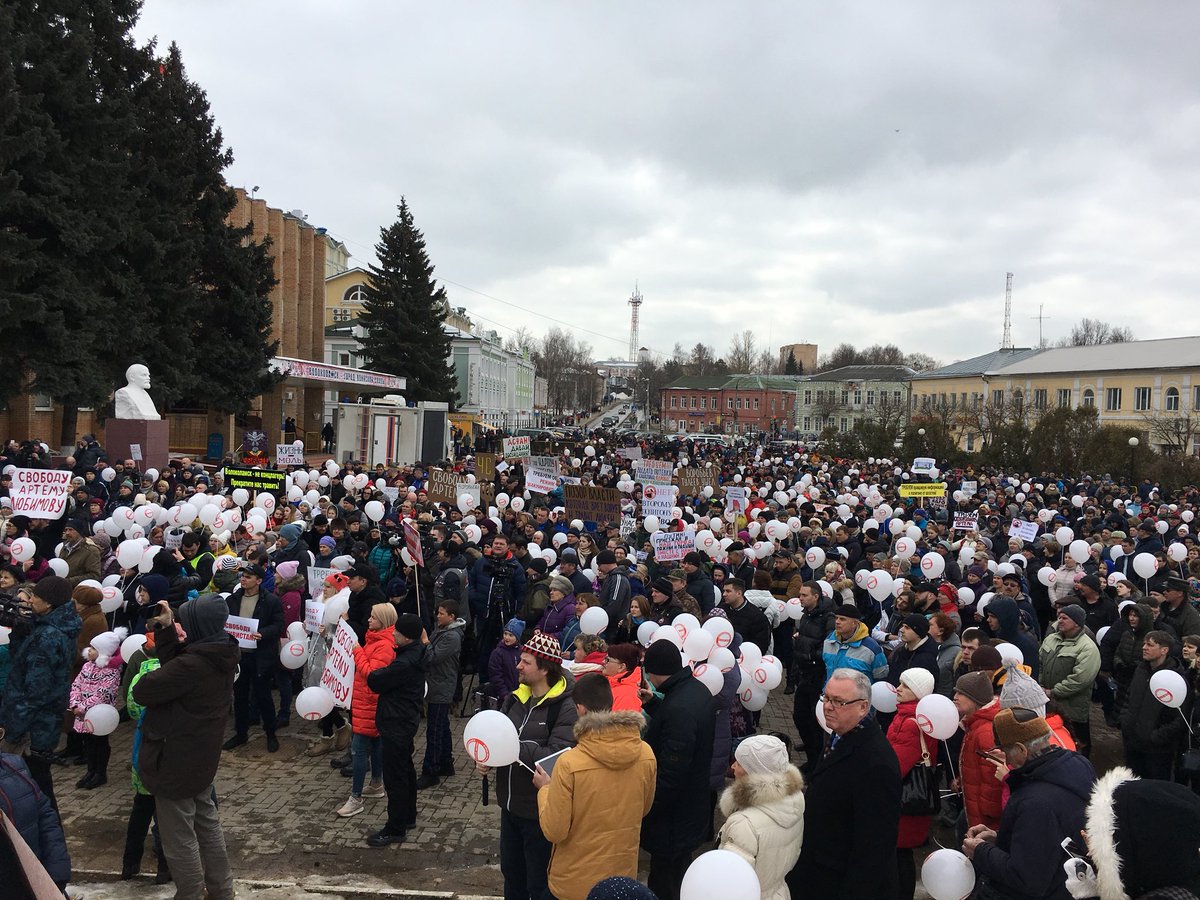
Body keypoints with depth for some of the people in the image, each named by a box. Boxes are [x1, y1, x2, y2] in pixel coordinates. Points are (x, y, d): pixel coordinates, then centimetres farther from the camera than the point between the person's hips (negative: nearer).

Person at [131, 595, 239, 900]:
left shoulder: (192, 666, -30)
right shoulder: (221, 657, -4)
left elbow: (141, 691, -20)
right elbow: (174, 664, 4)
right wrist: (165, 629, -5)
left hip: (176, 761, -9)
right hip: (203, 758, 9)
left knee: (180, 840, 8)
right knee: (208, 826, 22)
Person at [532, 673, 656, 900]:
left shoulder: (569, 763, -26)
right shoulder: (646, 755, -13)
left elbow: (554, 832, -18)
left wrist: (545, 789, -3)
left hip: (575, 882, -3)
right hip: (624, 874, 3)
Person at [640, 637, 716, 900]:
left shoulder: (679, 708, -32)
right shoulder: (697, 689, -1)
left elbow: (669, 775, -29)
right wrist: (652, 703, 7)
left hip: (672, 818, -10)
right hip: (693, 808, 10)